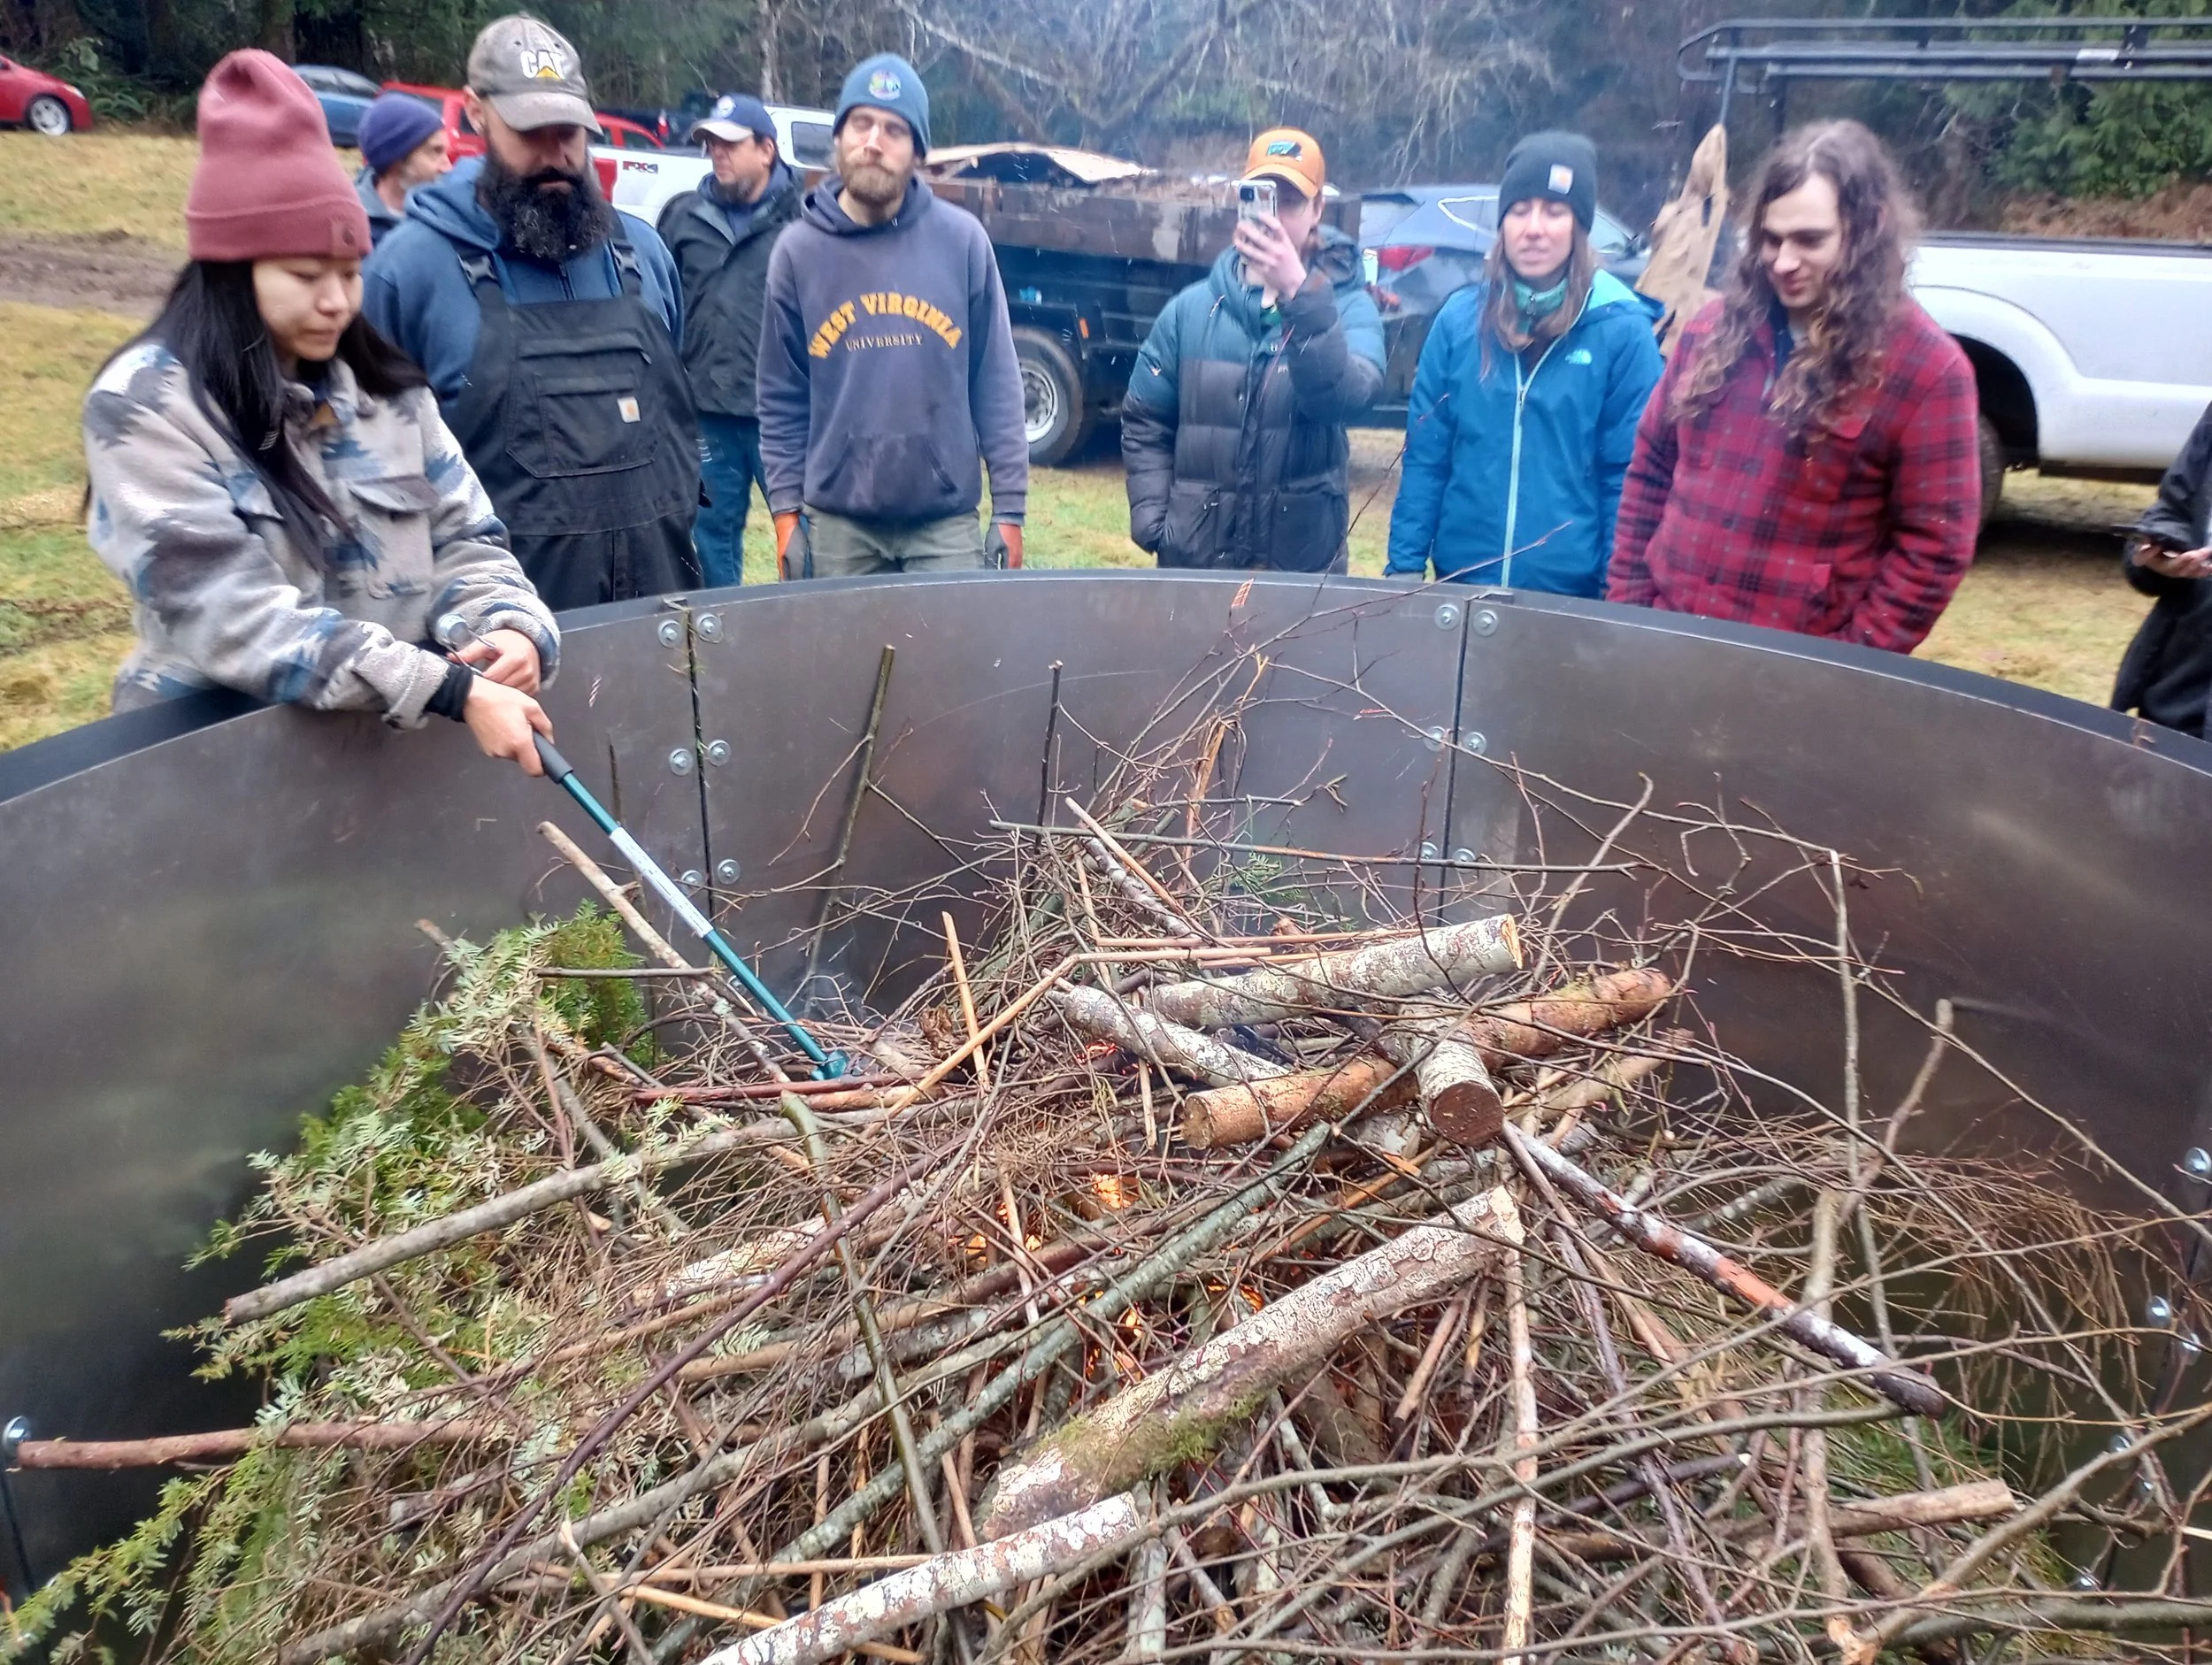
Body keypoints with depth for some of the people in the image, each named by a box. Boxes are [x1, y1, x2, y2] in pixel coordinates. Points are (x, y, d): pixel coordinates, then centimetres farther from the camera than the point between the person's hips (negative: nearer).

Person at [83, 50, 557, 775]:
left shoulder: (383, 387, 7)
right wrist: (451, 691, -28)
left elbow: (462, 537, 6)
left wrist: (510, 626, -17)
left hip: (395, 742, 5)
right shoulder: (145, 405, -9)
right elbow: (232, 614, -19)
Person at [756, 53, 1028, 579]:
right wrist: (786, 507, -1)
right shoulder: (798, 250, 2)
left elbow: (997, 384, 0)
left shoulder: (962, 240, -1)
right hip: (837, 523, 1)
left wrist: (1009, 506, -3)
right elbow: (781, 398, 5)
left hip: (947, 521, -1)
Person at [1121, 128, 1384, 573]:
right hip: (1193, 557, 2)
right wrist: (1153, 523, -4)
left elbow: (1347, 397, -21)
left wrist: (1300, 294, -30)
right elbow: (1144, 423, 7)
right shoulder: (1192, 309, 4)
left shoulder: (1348, 307, -1)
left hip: (1302, 562, -1)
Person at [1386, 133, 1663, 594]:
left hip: (1571, 592, -2)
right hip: (1461, 580, 2)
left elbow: (1630, 475, -4)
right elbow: (1424, 457, 3)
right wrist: (1406, 565, -2)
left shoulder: (1622, 331, -5)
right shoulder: (1460, 318, 2)